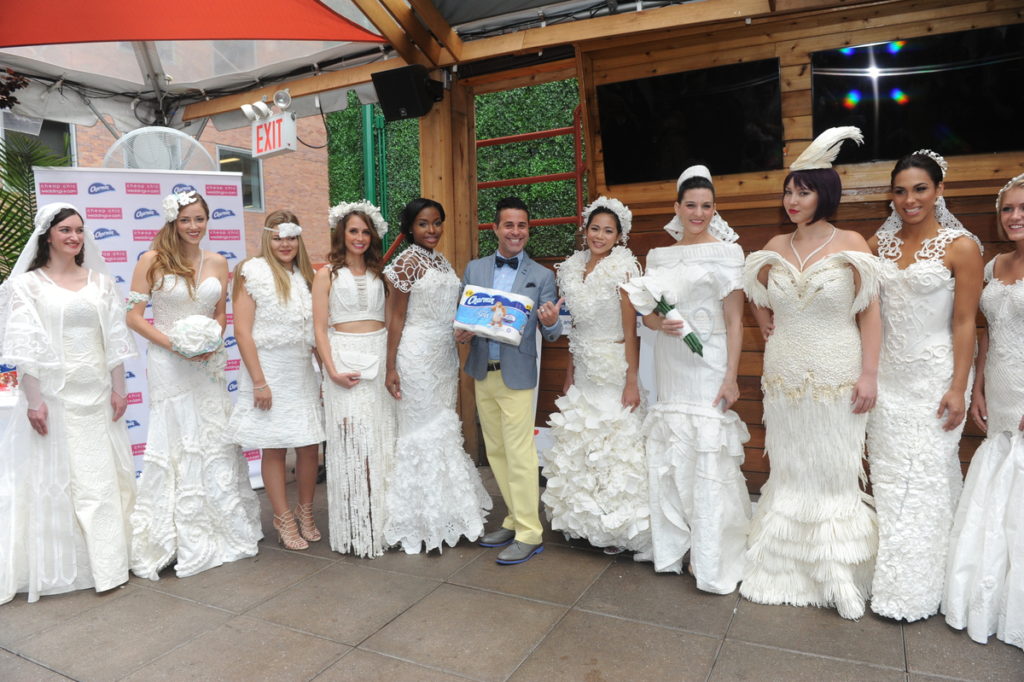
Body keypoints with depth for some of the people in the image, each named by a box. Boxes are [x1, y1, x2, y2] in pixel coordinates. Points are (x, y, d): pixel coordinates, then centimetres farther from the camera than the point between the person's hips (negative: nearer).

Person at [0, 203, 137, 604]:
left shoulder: (100, 281, 9)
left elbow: (114, 340, 8)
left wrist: (118, 389, 4)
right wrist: (33, 400, -13)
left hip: (96, 394, 3)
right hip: (52, 394, -3)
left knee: (102, 477, 7)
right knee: (52, 479, 4)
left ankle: (105, 562, 19)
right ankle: (55, 567, 18)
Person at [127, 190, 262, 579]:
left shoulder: (217, 263, 7)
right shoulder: (152, 260, -4)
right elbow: (134, 316, -5)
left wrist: (212, 342, -5)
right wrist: (174, 344, -14)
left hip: (209, 364, 4)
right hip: (169, 364, -4)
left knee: (215, 442, 8)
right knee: (176, 447, 2)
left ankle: (220, 529, 24)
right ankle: (178, 538, 15)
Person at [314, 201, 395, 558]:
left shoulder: (379, 273, 14)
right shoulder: (327, 274, 4)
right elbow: (320, 327, -2)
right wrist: (332, 369, -13)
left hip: (380, 357, 3)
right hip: (344, 357, -3)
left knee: (383, 441, 5)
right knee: (351, 442, -2)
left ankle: (383, 522, 17)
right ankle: (355, 530, 9)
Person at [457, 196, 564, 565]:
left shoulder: (542, 276, -2)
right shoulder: (474, 269, 7)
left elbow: (551, 333, -3)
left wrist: (552, 322, -25)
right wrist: (461, 333, -11)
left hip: (517, 375, -4)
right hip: (482, 372, 5)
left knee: (519, 454, -3)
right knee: (495, 452, 14)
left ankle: (529, 533, 9)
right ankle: (515, 519, 29)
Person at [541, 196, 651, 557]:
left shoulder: (623, 269, -9)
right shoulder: (573, 270, 8)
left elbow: (631, 330, -12)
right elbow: (575, 332, 12)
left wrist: (632, 380, -17)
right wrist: (568, 378, 12)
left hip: (613, 370, -6)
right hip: (583, 371, 7)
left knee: (616, 445, -1)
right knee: (580, 443, 12)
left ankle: (622, 528, 14)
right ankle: (593, 523, 28)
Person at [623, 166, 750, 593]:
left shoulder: (726, 252, -1)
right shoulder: (659, 257, 13)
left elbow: (735, 320, -5)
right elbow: (647, 312, 15)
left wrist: (731, 376, -12)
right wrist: (659, 322, -9)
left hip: (707, 368, -5)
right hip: (669, 369, 5)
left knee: (710, 464, -4)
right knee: (669, 461, 10)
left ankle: (713, 564, 9)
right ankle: (676, 549, 26)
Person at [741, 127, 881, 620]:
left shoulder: (851, 244, -5)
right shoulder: (776, 247, 5)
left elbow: (870, 313, -6)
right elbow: (756, 294, 23)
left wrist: (869, 374, -11)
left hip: (836, 378, -3)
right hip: (785, 376, 3)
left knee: (835, 475, 4)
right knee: (789, 472, 11)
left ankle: (840, 578, 19)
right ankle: (786, 571, 25)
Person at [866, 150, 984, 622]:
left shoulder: (961, 246, -7)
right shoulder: (879, 243, 5)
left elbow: (965, 322, -9)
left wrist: (958, 388, -12)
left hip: (933, 376, -4)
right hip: (887, 375, 4)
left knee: (925, 477, 3)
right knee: (888, 476, 10)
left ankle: (917, 589, 19)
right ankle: (889, 576, 25)